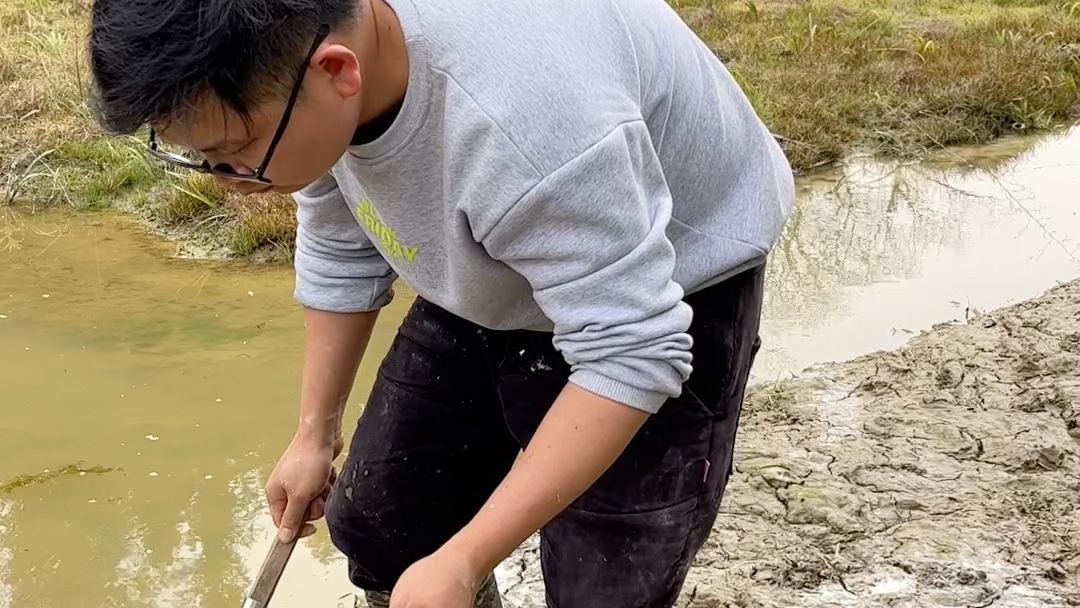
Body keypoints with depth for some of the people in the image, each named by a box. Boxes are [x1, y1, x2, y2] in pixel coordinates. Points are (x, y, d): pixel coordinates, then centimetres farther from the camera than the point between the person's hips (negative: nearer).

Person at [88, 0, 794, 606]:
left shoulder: (523, 120, -42)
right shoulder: (286, 58, -17)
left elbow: (630, 359, -35)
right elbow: (339, 256, 1)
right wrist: (315, 434, 7)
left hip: (663, 298, -6)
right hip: (491, 285, 7)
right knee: (376, 524, 11)